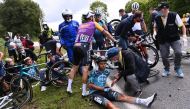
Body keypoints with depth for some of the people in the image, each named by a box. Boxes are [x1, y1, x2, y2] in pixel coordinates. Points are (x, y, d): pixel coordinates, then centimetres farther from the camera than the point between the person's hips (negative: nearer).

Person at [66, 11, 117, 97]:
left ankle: (69, 87, 15)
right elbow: (105, 32, 14)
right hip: (84, 47, -6)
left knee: (74, 66, 16)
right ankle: (84, 91, 0)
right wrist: (114, 40, 23)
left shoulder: (81, 26, 25)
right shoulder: (93, 23, 12)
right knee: (85, 68, -3)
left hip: (75, 47, 6)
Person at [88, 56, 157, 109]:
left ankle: (145, 102, -26)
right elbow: (89, 85, -11)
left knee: (121, 96, -15)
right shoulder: (94, 73, -9)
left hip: (104, 91, 5)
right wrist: (103, 88, -15)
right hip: (95, 92, -5)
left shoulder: (107, 72, 8)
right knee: (108, 103, -33)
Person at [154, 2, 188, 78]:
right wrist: (155, 33, -4)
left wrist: (184, 36, -16)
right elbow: (155, 27, 15)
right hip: (163, 40, 2)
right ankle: (166, 69, 28)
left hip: (174, 39, -2)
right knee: (164, 56, 1)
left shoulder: (174, 15, -14)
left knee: (178, 52, -20)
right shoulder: (157, 19, -5)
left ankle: (177, 68, 7)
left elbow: (182, 26, -7)